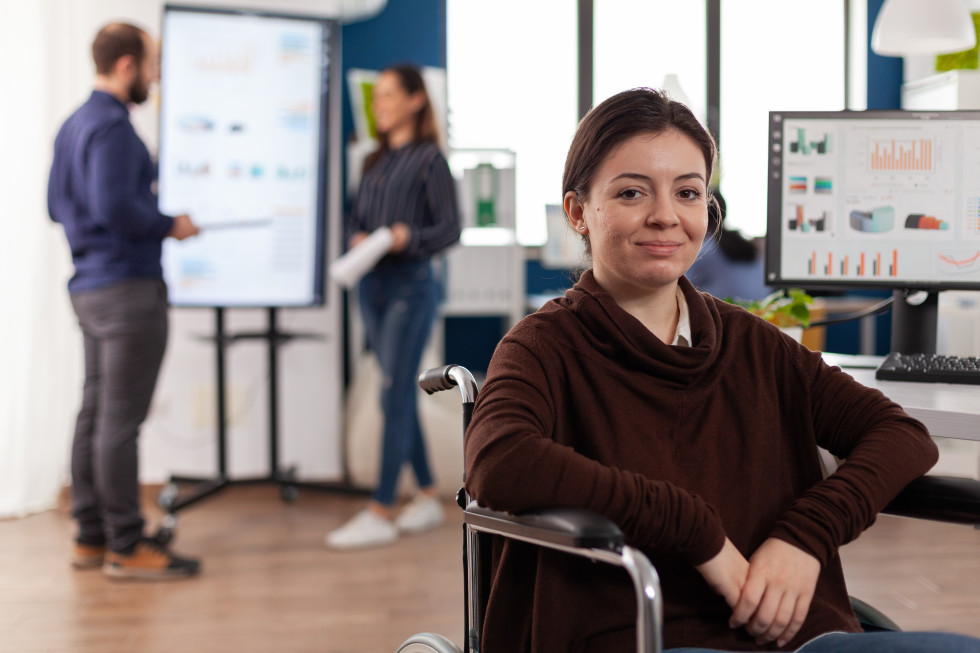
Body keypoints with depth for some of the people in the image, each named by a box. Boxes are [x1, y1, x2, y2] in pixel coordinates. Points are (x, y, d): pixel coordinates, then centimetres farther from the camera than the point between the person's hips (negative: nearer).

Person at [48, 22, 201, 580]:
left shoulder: (74, 125, 15)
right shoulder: (112, 126, -15)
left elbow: (57, 204, 21)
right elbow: (115, 206, -26)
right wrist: (170, 226, -11)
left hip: (91, 286, 10)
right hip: (128, 286, -10)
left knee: (96, 413, 12)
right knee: (121, 419, -6)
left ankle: (92, 537, 19)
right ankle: (126, 546, 0)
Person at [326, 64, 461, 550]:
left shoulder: (428, 158, -4)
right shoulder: (376, 160, 16)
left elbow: (450, 228, -8)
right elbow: (355, 219, 16)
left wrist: (410, 237, -24)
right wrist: (358, 239, -5)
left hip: (410, 284, -7)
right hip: (373, 285, 7)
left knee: (393, 394, -8)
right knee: (400, 395, 10)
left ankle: (380, 513, -7)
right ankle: (427, 497, 21)